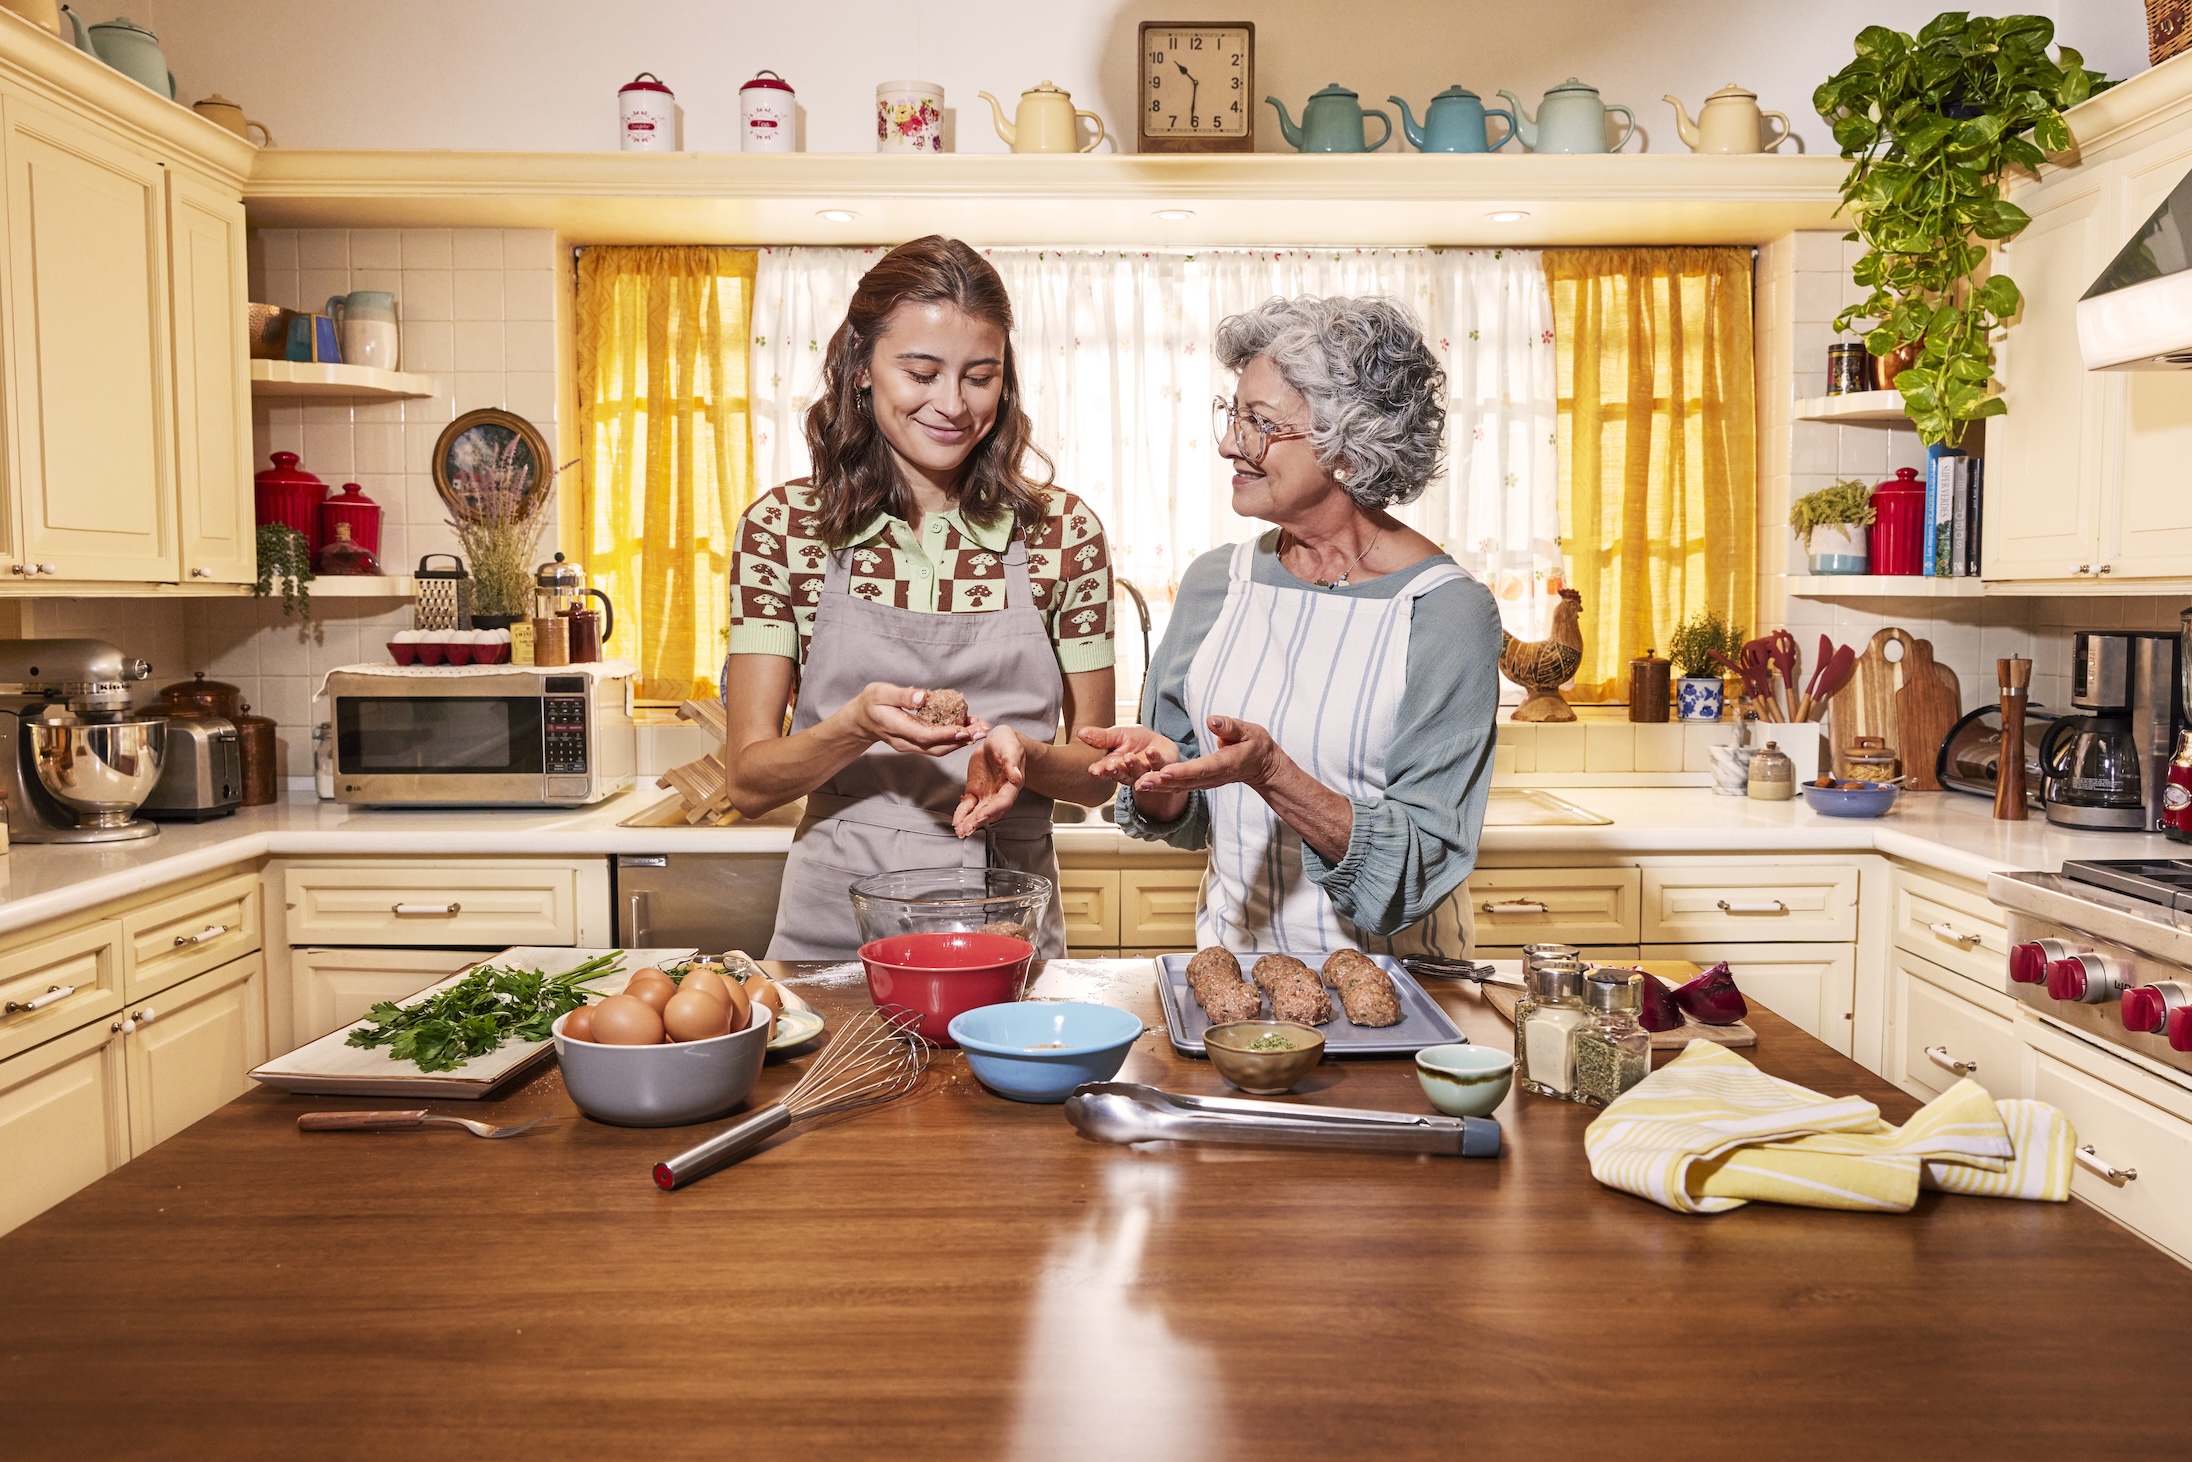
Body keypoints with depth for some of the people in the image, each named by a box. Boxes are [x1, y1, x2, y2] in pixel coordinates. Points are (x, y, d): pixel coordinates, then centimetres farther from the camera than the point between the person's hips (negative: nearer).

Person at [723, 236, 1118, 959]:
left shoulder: (1063, 532, 2)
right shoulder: (782, 527, 0)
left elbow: (1099, 770, 7)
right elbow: (748, 782, -2)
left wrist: (1021, 754, -14)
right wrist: (860, 725, -20)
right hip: (836, 929, 0)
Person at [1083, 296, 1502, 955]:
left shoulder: (1449, 609, -10)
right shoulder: (1214, 580, 3)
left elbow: (1428, 859, -14)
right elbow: (1185, 821, 9)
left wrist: (1270, 773, -25)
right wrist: (1160, 775, -12)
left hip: (1389, 976, -2)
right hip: (1233, 955, 3)